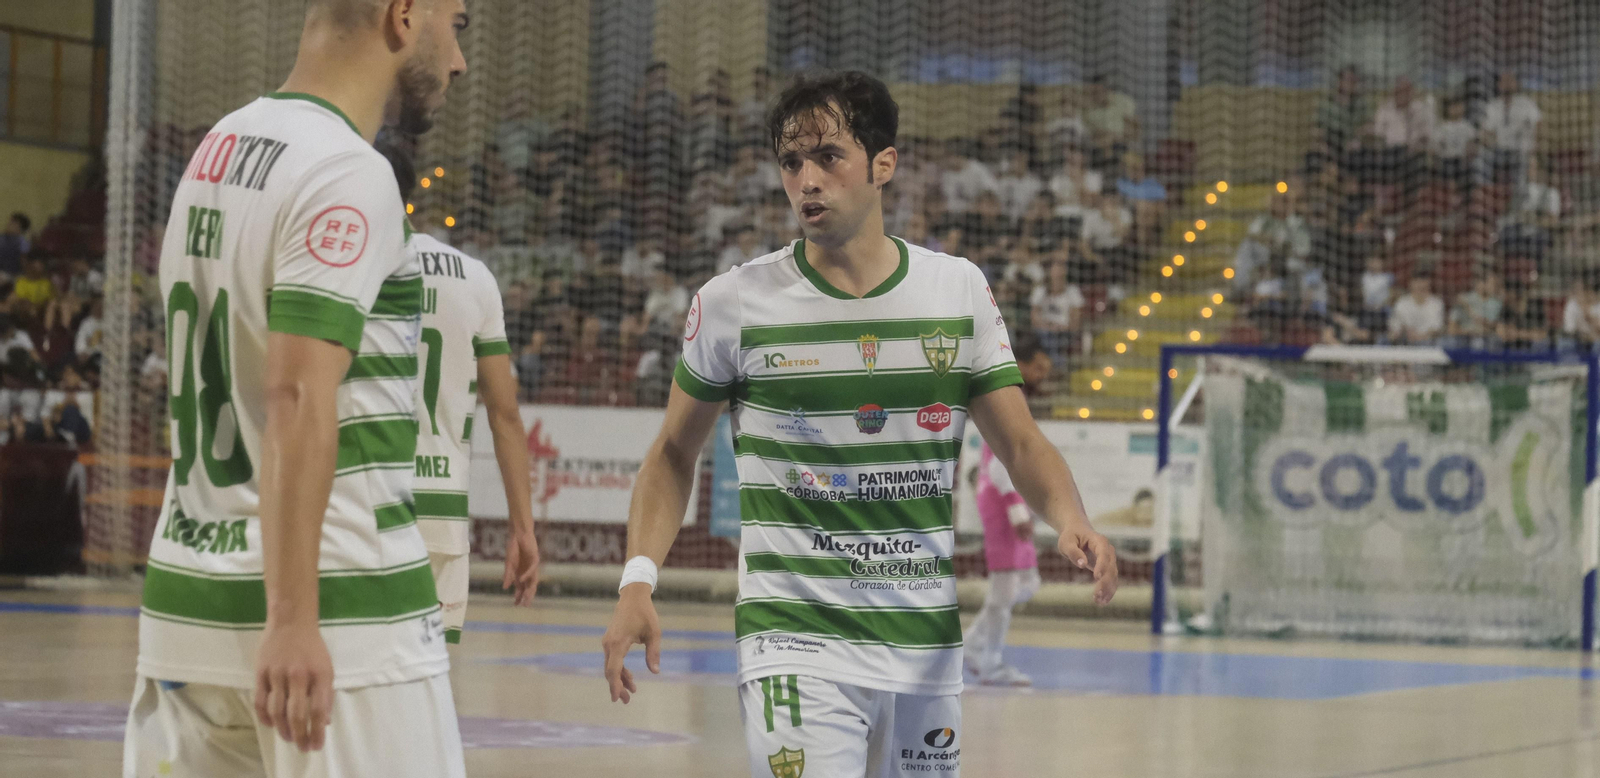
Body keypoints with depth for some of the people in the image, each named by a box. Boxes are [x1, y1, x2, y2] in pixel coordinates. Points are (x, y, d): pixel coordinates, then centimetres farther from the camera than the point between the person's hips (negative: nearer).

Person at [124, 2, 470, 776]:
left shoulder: (218, 149, 14)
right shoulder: (347, 173, -13)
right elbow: (297, 398, -21)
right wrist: (292, 619, -25)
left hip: (188, 596, 8)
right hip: (341, 618, -8)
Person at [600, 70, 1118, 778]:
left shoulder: (959, 290, 3)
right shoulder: (735, 303, -3)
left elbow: (1020, 444, 6)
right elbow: (673, 455, 7)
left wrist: (1071, 521, -15)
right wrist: (637, 583, -6)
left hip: (928, 640, 4)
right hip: (795, 640, -3)